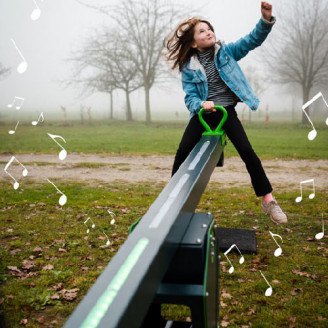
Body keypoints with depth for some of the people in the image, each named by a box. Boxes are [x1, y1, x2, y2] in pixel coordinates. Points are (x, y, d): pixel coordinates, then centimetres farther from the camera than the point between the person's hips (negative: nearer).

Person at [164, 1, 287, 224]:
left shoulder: (226, 52, 3)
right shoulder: (189, 68, 1)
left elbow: (252, 40, -5)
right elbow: (190, 97, -3)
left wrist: (266, 19, -23)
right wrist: (201, 104, -26)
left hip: (227, 111, -1)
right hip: (203, 113, 1)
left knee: (247, 152, -11)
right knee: (183, 152, -7)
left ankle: (268, 200, 0)